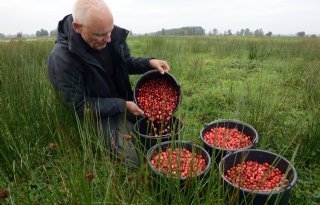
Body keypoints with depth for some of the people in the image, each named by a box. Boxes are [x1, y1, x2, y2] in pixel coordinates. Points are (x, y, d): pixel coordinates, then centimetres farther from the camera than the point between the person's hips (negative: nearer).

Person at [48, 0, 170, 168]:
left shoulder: (113, 34, -12)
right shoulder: (62, 59, -28)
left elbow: (126, 63, 5)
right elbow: (80, 105, -21)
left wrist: (149, 63, -15)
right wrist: (122, 105, -24)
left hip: (124, 101, 6)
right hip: (100, 115, -6)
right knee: (139, 160, -15)